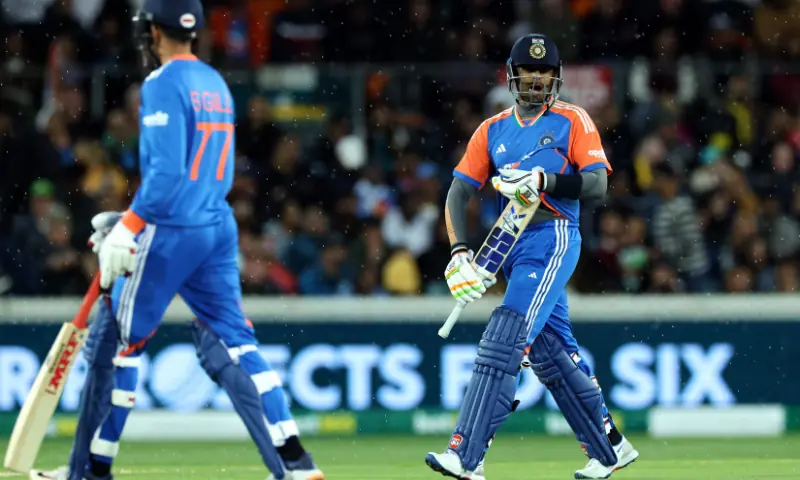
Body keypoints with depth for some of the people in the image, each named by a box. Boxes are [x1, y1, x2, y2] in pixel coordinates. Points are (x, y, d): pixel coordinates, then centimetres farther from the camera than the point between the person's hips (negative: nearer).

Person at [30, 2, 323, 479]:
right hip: (219, 228, 8)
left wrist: (129, 227, -20)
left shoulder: (163, 85, -10)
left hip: (169, 236, -8)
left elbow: (167, 170, -20)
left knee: (115, 341, 3)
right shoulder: (216, 84, 16)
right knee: (232, 344, 5)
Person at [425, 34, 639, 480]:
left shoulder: (573, 121, 1)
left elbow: (597, 184, -8)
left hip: (553, 240, -6)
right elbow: (460, 191, 6)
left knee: (502, 344, -17)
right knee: (550, 353, 10)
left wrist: (542, 180, -23)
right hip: (513, 247, 6)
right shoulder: (493, 130, 14)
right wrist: (459, 253, -8)